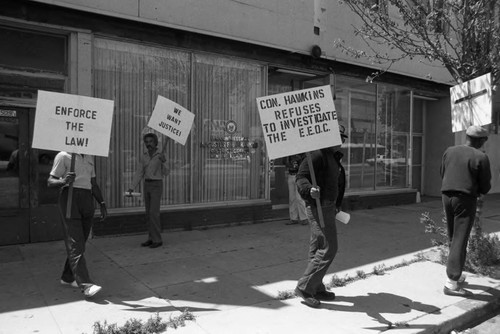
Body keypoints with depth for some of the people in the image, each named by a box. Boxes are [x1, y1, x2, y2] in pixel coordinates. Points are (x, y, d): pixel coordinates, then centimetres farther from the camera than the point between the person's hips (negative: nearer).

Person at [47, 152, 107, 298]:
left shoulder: (89, 157, 18)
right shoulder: (63, 156, -1)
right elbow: (50, 182, -4)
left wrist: (102, 204, 15)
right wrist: (64, 181, -25)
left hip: (87, 199, 7)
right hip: (70, 198, -7)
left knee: (80, 241, 10)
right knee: (75, 244, -11)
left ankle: (67, 277, 25)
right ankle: (86, 285, -17)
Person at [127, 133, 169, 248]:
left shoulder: (161, 155, -8)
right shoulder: (144, 156, 8)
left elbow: (165, 173, -11)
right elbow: (139, 173, 6)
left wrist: (163, 162, -29)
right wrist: (132, 188, -4)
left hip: (157, 186, -6)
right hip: (147, 186, 6)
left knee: (154, 213, -12)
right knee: (149, 213, 7)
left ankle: (158, 240, -3)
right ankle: (152, 238, 16)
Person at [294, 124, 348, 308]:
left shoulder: (334, 157, 19)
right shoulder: (318, 155, -14)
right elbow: (301, 177, -22)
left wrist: (336, 205, 28)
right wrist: (309, 190, -41)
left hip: (328, 206, 10)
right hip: (318, 206, -10)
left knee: (318, 249, 14)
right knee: (329, 248, -11)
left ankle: (317, 289, 24)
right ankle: (304, 287, -3)